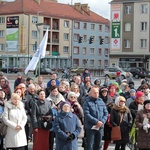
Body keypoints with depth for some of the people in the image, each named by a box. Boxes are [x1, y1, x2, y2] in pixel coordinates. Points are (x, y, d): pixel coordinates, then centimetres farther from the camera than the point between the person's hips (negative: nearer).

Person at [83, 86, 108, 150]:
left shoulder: (101, 101, 9)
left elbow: (106, 113, 7)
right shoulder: (87, 102, -7)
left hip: (100, 127, 5)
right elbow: (87, 114, -16)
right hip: (90, 127, -5)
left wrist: (102, 122, -10)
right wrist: (96, 121, -20)